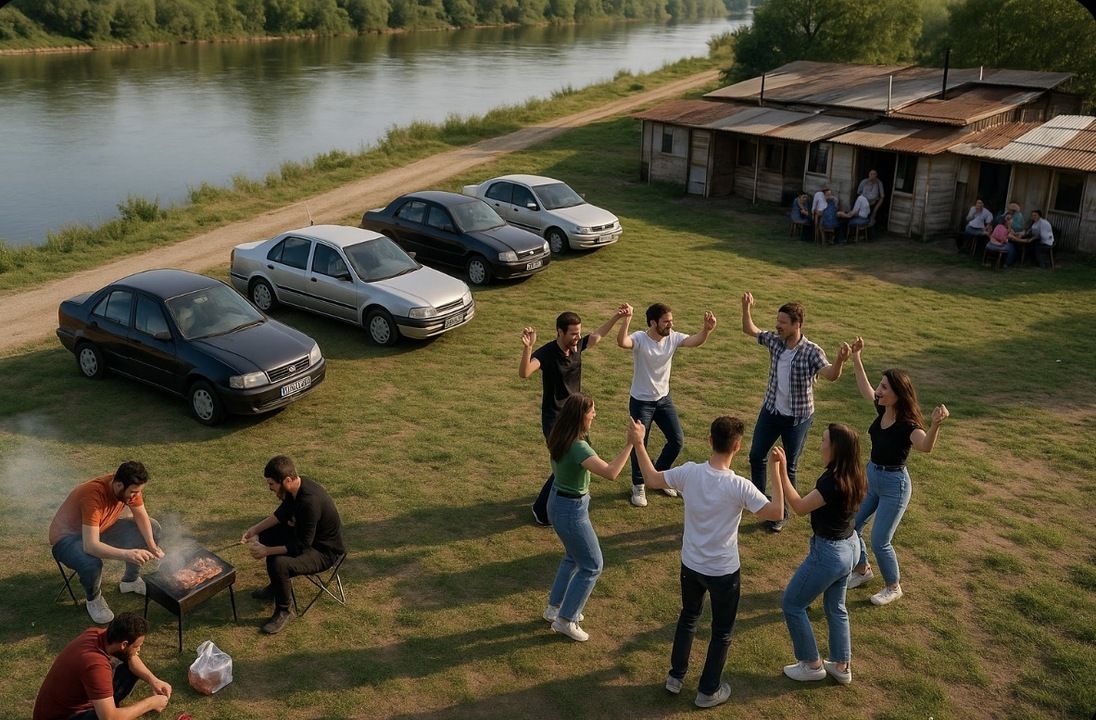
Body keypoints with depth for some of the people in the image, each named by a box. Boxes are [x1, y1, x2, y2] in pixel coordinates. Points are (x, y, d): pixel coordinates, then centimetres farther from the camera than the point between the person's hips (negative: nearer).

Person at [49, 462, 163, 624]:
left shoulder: (130, 487, -18)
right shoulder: (93, 495, -38)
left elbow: (141, 516, -4)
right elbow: (90, 546, -44)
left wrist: (152, 545, -19)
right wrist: (126, 554, -56)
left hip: (102, 530, 7)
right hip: (67, 538, -7)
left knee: (152, 528, -1)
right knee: (92, 564, -38)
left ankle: (130, 580, 17)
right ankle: (94, 599, -4)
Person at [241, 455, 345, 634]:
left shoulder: (309, 501, -35)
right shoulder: (296, 488, -8)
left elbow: (301, 546, -29)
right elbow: (282, 514, 12)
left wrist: (267, 551, -21)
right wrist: (255, 529, 2)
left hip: (325, 551, -10)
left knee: (279, 564, -30)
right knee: (265, 533, 12)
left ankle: (283, 612, -5)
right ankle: (277, 585, 27)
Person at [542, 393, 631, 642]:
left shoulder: (558, 439, -3)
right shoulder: (578, 447, -31)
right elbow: (611, 473, -41)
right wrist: (631, 443, -39)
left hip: (558, 502, 9)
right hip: (572, 510, -9)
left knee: (573, 557, 27)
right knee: (592, 566, 7)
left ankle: (555, 607, 39)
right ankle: (566, 620, 16)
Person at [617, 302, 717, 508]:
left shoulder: (673, 337, -8)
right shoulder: (640, 338, -23)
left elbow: (696, 341, -22)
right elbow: (622, 342, -44)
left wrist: (707, 329, -43)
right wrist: (627, 319, -60)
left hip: (664, 399, 5)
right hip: (641, 401, -5)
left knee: (677, 440, 9)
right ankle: (638, 486, 27)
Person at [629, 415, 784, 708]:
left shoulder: (689, 472, -17)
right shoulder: (739, 486, -28)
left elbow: (651, 478, -2)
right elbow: (776, 513, -23)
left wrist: (638, 444, 6)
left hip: (691, 565, 4)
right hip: (724, 572, -4)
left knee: (688, 617, 29)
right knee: (722, 632, 19)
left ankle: (676, 676, 41)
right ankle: (708, 691, 31)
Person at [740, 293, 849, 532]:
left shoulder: (812, 351, -21)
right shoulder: (775, 341, -6)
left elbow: (830, 375, -36)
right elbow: (749, 330, 6)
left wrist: (839, 361, -57)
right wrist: (746, 308, -12)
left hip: (798, 418, -5)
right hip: (771, 411, 5)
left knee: (789, 466, 7)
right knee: (756, 456, 15)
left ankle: (782, 513, 24)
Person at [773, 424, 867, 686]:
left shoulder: (833, 482, -31)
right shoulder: (852, 476, -4)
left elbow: (799, 507, -24)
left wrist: (780, 471, -26)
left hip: (828, 553, -9)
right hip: (848, 547, 9)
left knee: (792, 604, 10)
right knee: (835, 607, 25)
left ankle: (812, 665, 23)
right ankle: (842, 666, 38)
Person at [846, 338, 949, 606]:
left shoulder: (907, 425, -27)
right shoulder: (883, 410, -7)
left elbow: (926, 446, -49)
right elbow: (865, 389, 13)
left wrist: (936, 424, -68)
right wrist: (856, 358, 10)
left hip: (894, 485, -8)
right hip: (871, 477, 8)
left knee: (879, 541, -1)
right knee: (850, 527, 17)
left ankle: (893, 587, 24)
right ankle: (862, 570, 41)